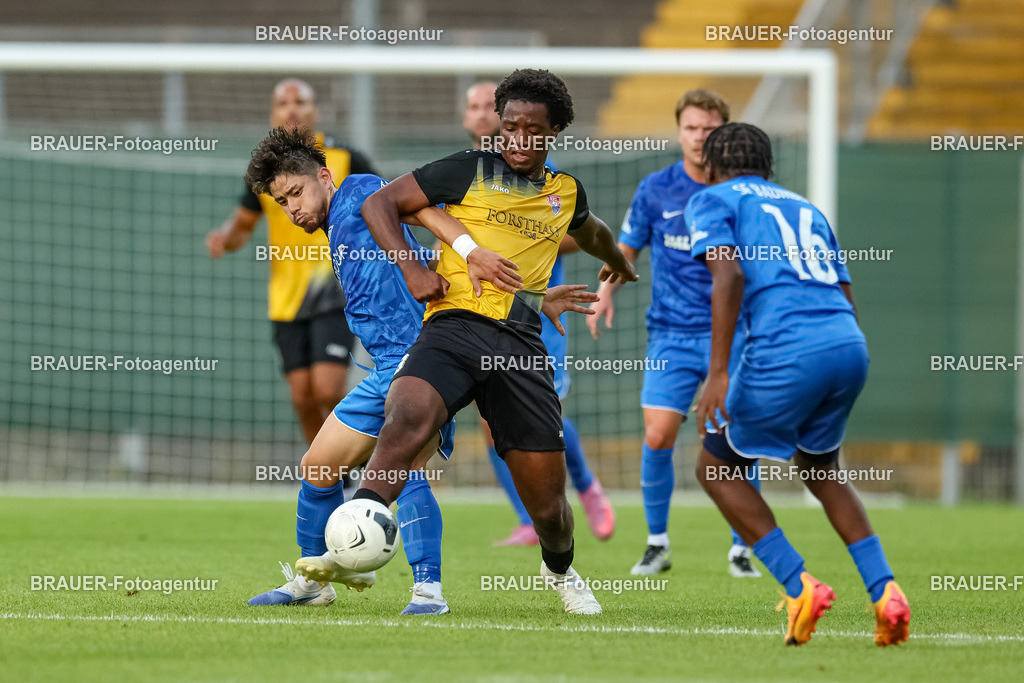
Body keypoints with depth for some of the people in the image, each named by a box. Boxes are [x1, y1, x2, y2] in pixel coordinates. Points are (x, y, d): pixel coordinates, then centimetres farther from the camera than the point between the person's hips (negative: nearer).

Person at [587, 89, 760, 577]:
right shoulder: (656, 190, 2)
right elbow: (626, 248, 14)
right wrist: (606, 290, -3)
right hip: (672, 334, 0)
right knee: (657, 436, -11)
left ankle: (741, 549, 9)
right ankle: (657, 543, 7)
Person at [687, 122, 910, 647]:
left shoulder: (713, 201, 12)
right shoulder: (806, 208, 31)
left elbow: (729, 274, -7)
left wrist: (718, 372, -13)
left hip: (785, 349, -6)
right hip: (850, 347, 6)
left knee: (717, 469, 14)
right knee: (820, 469, 29)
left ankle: (799, 586, 0)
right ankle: (884, 591, 10)